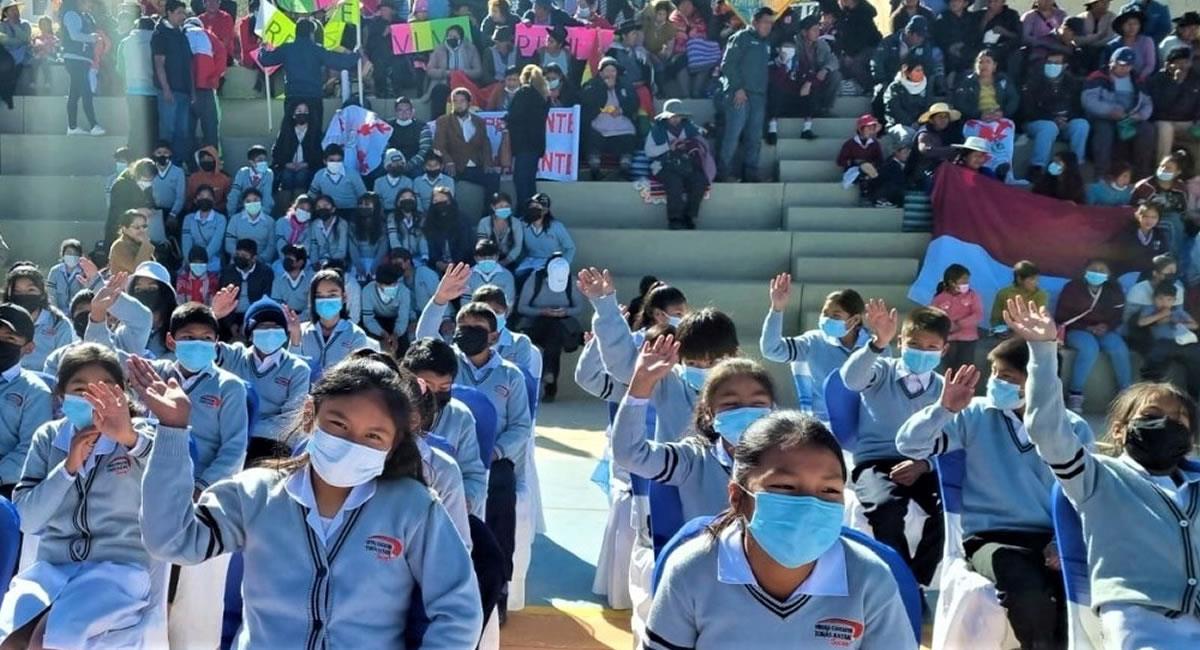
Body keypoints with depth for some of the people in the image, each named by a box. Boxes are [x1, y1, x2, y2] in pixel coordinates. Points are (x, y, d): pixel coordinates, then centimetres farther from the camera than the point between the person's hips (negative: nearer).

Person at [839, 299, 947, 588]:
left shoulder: (943, 389, 12)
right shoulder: (882, 371, 4)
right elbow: (851, 378, -21)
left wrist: (924, 463, -17)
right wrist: (879, 343, -37)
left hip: (923, 465, 3)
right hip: (876, 462, -3)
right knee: (886, 506, -36)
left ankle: (917, 579, -4)